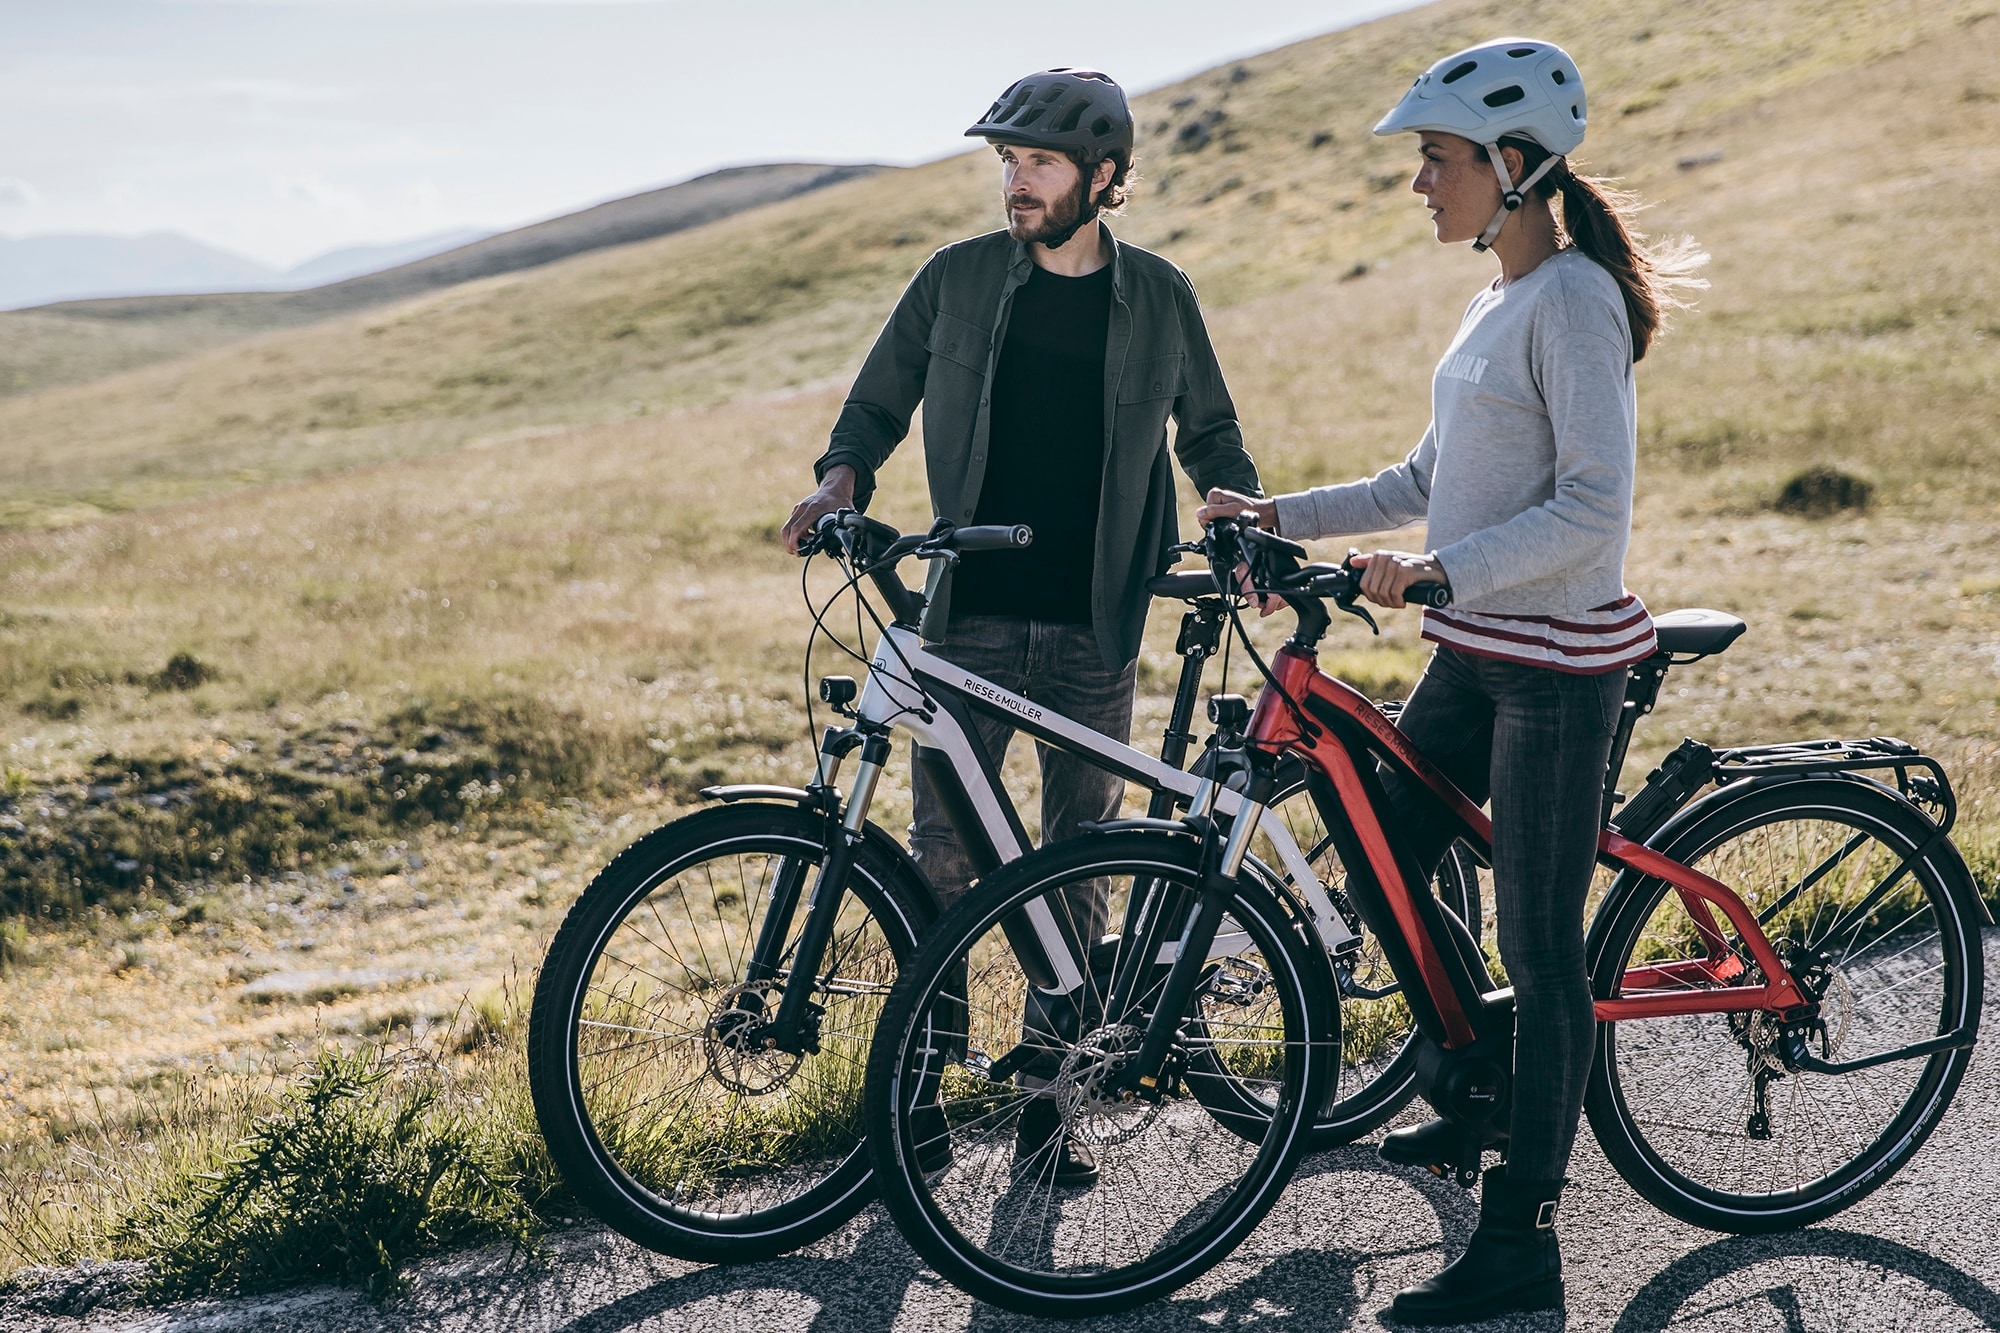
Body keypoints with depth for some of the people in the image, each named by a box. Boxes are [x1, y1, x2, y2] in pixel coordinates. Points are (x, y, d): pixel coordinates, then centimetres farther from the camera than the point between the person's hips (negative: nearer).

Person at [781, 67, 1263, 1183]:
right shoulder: (959, 280, 2)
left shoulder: (1158, 297, 4)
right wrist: (841, 478, -9)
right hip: (973, 620, -1)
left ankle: (1048, 1098, 18)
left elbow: (1211, 434, 16)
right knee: (945, 856, -2)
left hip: (1096, 631, 1)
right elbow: (881, 404, 10)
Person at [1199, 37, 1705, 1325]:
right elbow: (1427, 484, 19)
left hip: (1557, 661, -9)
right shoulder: (1501, 303, 13)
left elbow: (1594, 508, -22)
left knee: (1540, 948, -4)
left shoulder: (1574, 300, -15)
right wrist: (1278, 515, 14)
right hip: (1476, 651, 9)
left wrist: (1437, 568, -29)